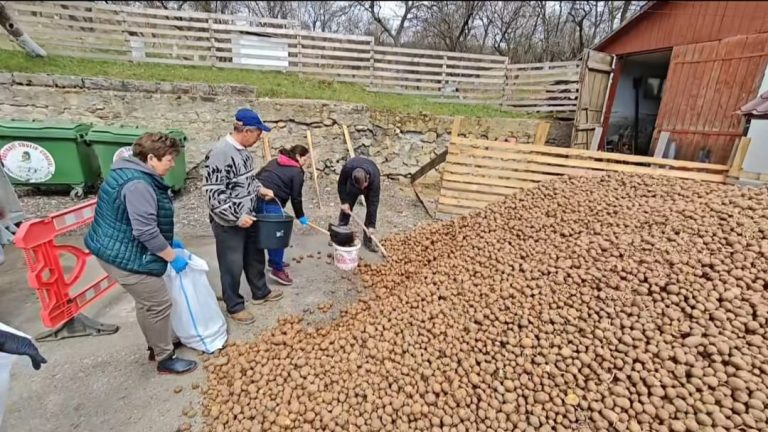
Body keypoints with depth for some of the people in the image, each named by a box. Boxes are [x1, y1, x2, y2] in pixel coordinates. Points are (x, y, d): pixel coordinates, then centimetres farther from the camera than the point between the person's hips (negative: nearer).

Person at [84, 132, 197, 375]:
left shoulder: (133, 174, 9)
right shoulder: (138, 185, -27)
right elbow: (146, 231, -29)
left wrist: (169, 242, 18)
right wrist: (172, 256, -17)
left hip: (117, 249, 11)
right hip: (123, 256, -11)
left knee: (147, 302, 22)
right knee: (158, 304, -1)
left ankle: (157, 345, 39)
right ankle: (165, 359, 15)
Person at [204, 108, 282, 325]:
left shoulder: (243, 150, 5)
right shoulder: (220, 153, -24)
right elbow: (214, 193, -25)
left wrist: (261, 189, 5)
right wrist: (237, 216, -25)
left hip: (248, 218, 9)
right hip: (229, 224, -9)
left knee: (255, 257, 21)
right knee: (232, 266, 7)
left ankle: (260, 292, 41)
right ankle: (235, 306, 25)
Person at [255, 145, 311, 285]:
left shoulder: (274, 162, 22)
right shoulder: (297, 172, 0)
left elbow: (257, 176, 18)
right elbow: (295, 197, 1)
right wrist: (300, 216, 12)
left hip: (257, 197, 9)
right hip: (271, 202, -9)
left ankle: (274, 260, 34)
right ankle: (277, 269, 4)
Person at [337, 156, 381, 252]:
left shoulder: (375, 178, -44)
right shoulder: (347, 168, -41)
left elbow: (373, 203, -38)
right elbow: (341, 183, -19)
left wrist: (371, 225, -35)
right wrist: (344, 202, -24)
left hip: (370, 186, -2)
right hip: (352, 185, 2)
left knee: (371, 208, -11)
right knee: (346, 208, 0)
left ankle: (368, 240, 0)